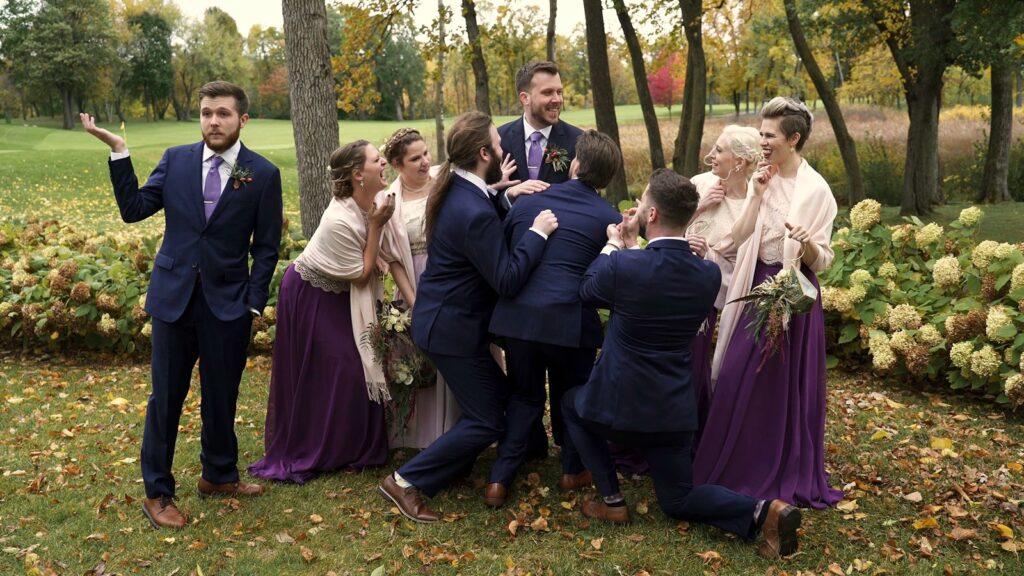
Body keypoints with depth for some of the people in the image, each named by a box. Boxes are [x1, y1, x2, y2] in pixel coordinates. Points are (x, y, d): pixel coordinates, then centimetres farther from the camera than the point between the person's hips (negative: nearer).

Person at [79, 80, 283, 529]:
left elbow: (266, 246, -1)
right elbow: (134, 209, -1)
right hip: (174, 296, 1)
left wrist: (254, 303, -5)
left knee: (221, 395, 12)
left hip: (228, 303, -1)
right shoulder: (176, 159, 2)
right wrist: (118, 151, -9)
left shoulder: (263, 174, -4)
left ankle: (218, 475, 34)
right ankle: (157, 492, 20)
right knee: (166, 397, 7)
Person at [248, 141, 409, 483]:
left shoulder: (377, 204, -13)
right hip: (310, 297, -7)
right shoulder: (340, 220, -35)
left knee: (356, 365, 10)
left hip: (339, 294, 7)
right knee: (318, 376, 2)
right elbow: (362, 274, -24)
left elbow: (393, 256, -7)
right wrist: (375, 226, -25)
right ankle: (304, 454, 21)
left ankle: (352, 446, 28)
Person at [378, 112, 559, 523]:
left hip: (446, 317, 10)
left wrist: (506, 194, 4)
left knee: (497, 397, 21)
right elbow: (507, 279, -28)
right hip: (453, 329, -10)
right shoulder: (475, 213, -28)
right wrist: (537, 232, -23)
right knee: (487, 422, 0)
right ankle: (406, 481, 6)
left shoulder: (456, 189, 2)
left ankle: (453, 466, 33)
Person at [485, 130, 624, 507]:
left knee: (524, 396, 21)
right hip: (570, 321, -3)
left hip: (517, 316, 3)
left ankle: (500, 479, 17)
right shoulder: (610, 219, 0)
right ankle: (573, 470, 36)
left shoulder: (527, 201, 9)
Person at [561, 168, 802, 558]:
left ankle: (612, 500, 21)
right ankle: (762, 511, -7)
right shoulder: (709, 274, -6)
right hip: (673, 411, 5)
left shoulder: (624, 265, -22)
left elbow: (586, 291, 0)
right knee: (678, 499, 20)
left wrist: (614, 246, 11)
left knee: (572, 403, 30)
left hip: (618, 405, -4)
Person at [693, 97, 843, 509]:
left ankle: (786, 475, 21)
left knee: (784, 385, 4)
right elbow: (738, 238, -1)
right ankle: (738, 466, 25)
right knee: (739, 380, 9)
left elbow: (821, 261, -12)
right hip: (757, 287, 6)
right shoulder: (762, 179, 5)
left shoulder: (814, 189, -11)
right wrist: (757, 197, -10)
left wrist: (807, 244, -32)